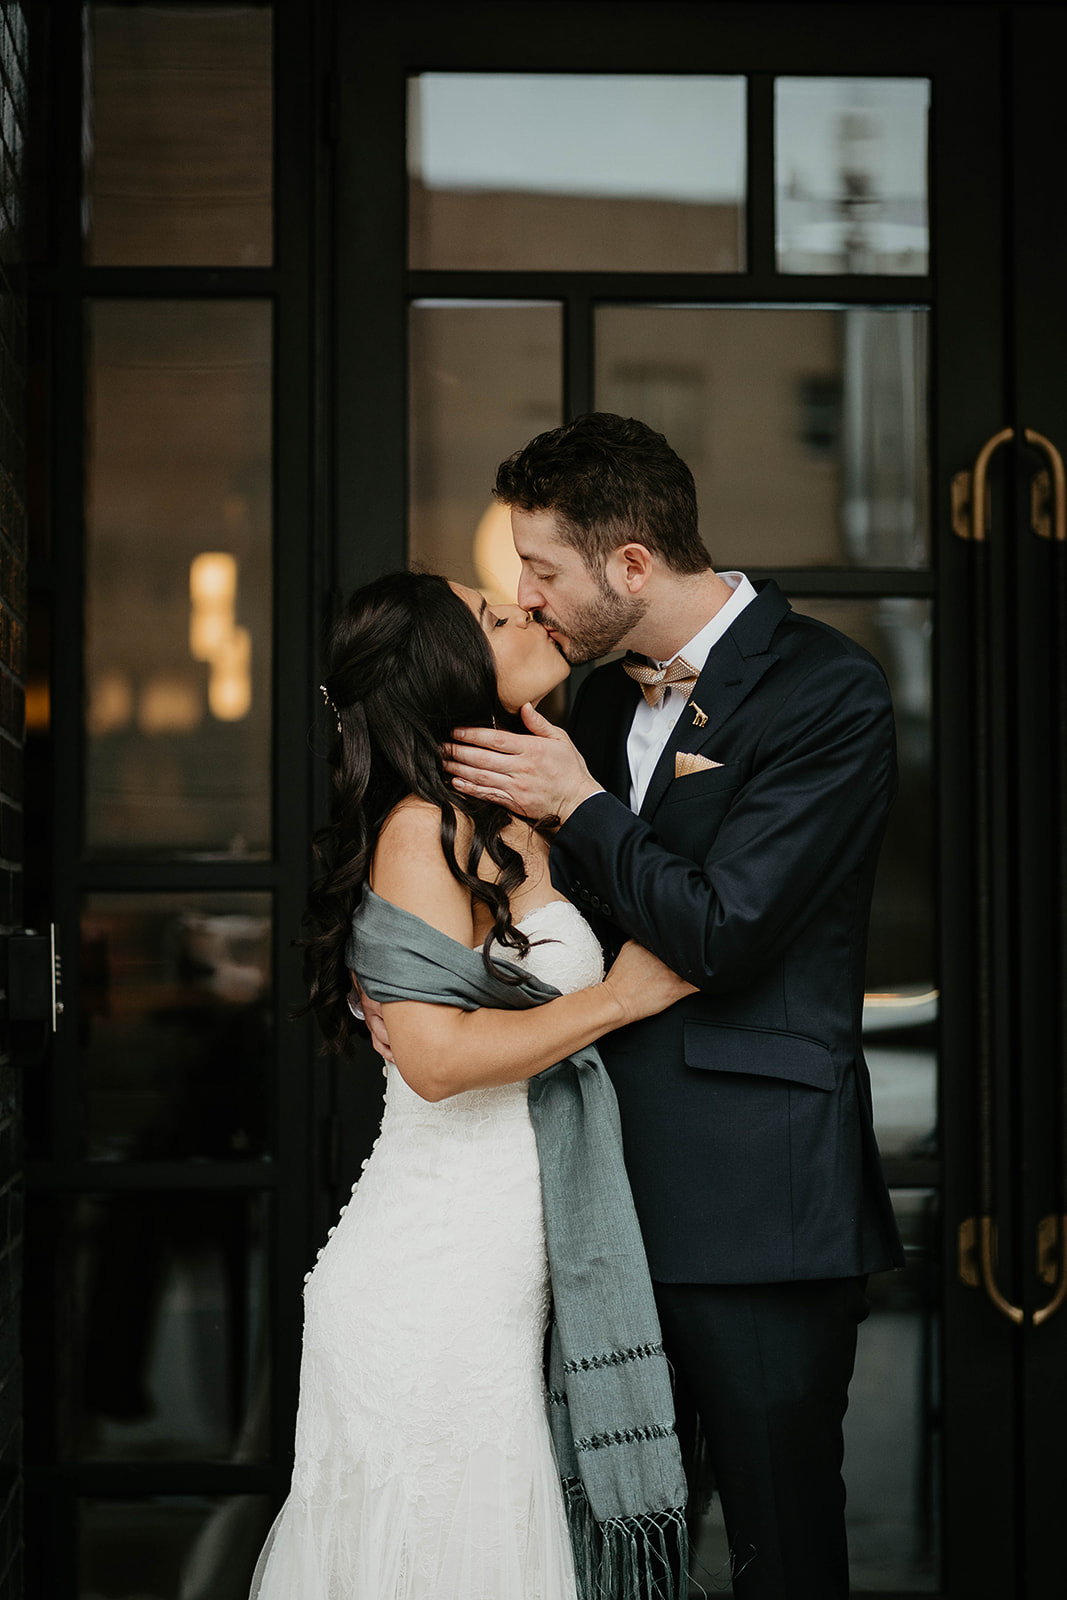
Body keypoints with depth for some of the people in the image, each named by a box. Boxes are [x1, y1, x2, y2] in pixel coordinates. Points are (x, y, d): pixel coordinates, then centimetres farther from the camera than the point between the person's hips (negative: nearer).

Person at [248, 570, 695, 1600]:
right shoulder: (422, 827, -13)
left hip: (496, 1285, 8)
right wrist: (619, 995, -12)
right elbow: (438, 1053, -21)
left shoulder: (515, 831, 14)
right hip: (435, 1291, -8)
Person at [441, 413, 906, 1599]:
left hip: (757, 1202, -7)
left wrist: (578, 804, -8)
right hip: (615, 1188, 8)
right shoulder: (600, 697, 12)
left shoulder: (825, 691, -11)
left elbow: (719, 932, -20)